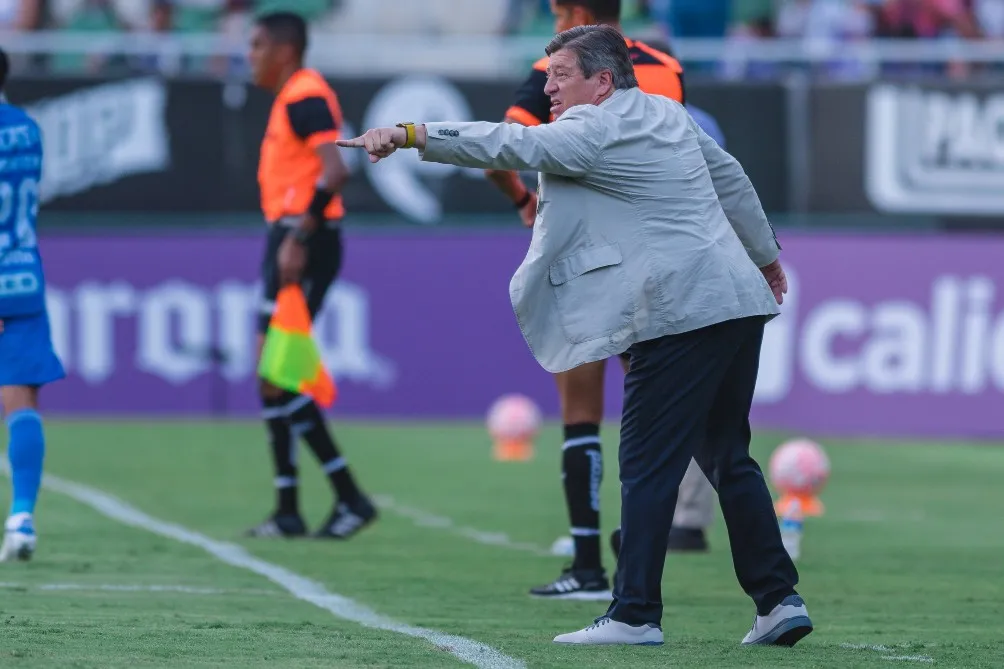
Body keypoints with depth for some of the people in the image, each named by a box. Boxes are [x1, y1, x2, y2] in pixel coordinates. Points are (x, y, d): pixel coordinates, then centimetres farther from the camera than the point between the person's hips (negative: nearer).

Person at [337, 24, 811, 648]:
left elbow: (510, 146, -21)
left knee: (647, 466, -5)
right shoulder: (668, 113, 18)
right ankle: (780, 600, 13)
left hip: (679, 315, -10)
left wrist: (408, 134, -26)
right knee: (727, 457, 15)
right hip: (739, 303, 10)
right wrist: (765, 254, 44)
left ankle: (635, 615, -4)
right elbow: (731, 178, 30)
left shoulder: (594, 131, -9)